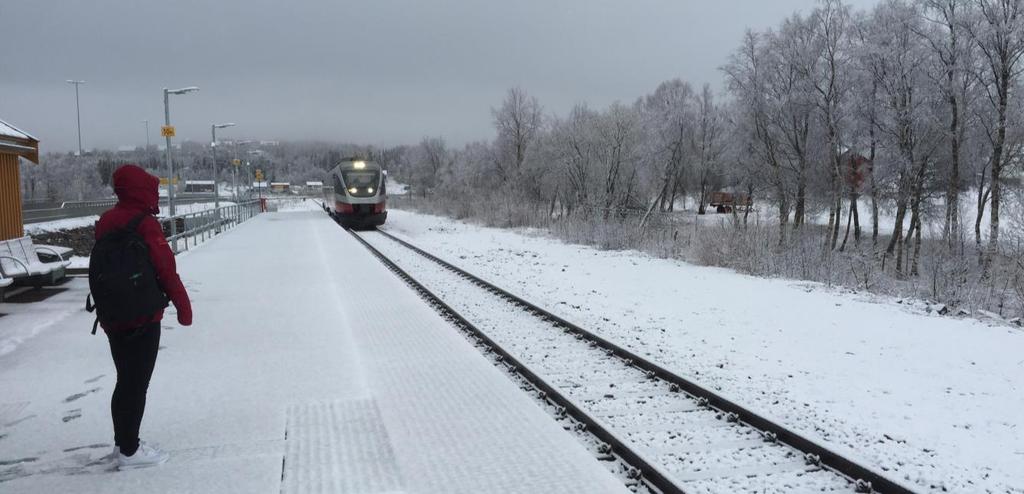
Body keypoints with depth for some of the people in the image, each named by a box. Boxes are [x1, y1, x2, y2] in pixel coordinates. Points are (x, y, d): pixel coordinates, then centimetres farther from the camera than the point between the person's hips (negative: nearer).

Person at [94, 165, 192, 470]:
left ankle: (122, 441, 29)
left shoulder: (106, 223, 9)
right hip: (141, 318, -8)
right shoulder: (145, 225, -16)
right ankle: (129, 451, 7)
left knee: (125, 381, 19)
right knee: (137, 385, 0)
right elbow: (166, 270, -17)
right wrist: (183, 306, -6)